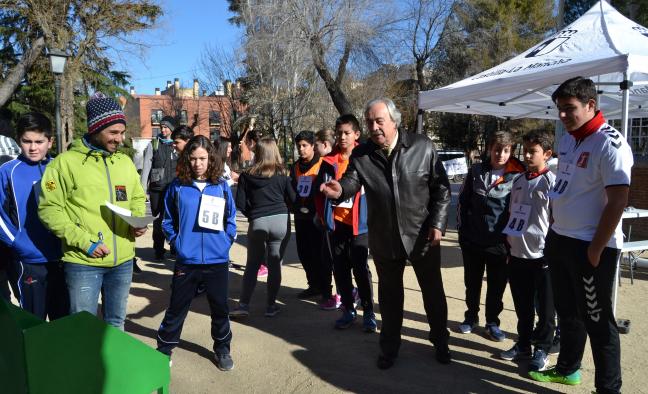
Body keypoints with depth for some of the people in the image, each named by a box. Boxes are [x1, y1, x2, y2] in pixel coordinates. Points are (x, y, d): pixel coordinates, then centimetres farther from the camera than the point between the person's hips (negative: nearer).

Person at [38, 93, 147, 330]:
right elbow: (49, 209, -10)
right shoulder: (66, 162, -7)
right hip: (83, 262, -5)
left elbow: (138, 199, 20)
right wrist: (84, 241, -17)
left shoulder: (125, 162, 9)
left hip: (123, 261, 5)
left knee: (116, 323, 19)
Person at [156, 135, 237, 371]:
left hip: (217, 260, 1)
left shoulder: (222, 186, -1)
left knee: (220, 307, 14)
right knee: (177, 307, 11)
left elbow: (231, 219, 8)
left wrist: (226, 242, -3)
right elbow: (168, 221, 8)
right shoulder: (177, 186, -2)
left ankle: (222, 349, 33)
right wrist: (177, 242, -3)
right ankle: (164, 348, 30)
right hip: (186, 261, -1)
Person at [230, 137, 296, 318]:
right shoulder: (281, 174, 2)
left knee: (252, 265, 12)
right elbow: (292, 198, 4)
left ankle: (243, 305, 10)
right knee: (275, 264, 7)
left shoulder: (247, 175, 3)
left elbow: (240, 203, 1)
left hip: (257, 222, 1)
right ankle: (271, 306, 13)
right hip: (281, 221, 0)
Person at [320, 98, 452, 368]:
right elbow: (352, 180, -18)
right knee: (389, 294, 17)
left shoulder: (422, 147, -9)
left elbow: (441, 187, -5)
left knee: (433, 290, 15)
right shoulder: (361, 155, -5)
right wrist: (340, 190, -42)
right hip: (384, 238, 1)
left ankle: (440, 341, 39)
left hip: (423, 234, -1)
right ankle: (390, 347, 35)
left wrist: (437, 224, -11)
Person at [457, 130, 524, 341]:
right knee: (472, 282, 16)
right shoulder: (476, 171, 1)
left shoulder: (517, 176, -6)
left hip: (499, 243, -2)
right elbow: (463, 201, 7)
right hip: (472, 240, 2)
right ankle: (471, 317, 34)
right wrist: (462, 230, 2)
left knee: (496, 285, 10)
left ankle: (492, 322, 28)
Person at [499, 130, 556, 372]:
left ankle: (542, 350, 24)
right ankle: (523, 345, 32)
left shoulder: (552, 182, -10)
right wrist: (509, 242, 13)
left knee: (545, 308, 9)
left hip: (542, 256, -6)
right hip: (517, 254, 6)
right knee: (522, 306, 17)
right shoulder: (518, 181, 9)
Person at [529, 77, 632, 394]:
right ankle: (567, 368, 38)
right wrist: (554, 232, 13)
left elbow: (618, 202, -19)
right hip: (559, 240, 8)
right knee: (567, 311, 21)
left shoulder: (610, 144, -17)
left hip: (590, 247, -8)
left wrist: (595, 249, -17)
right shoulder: (566, 141, 8)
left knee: (597, 320, 4)